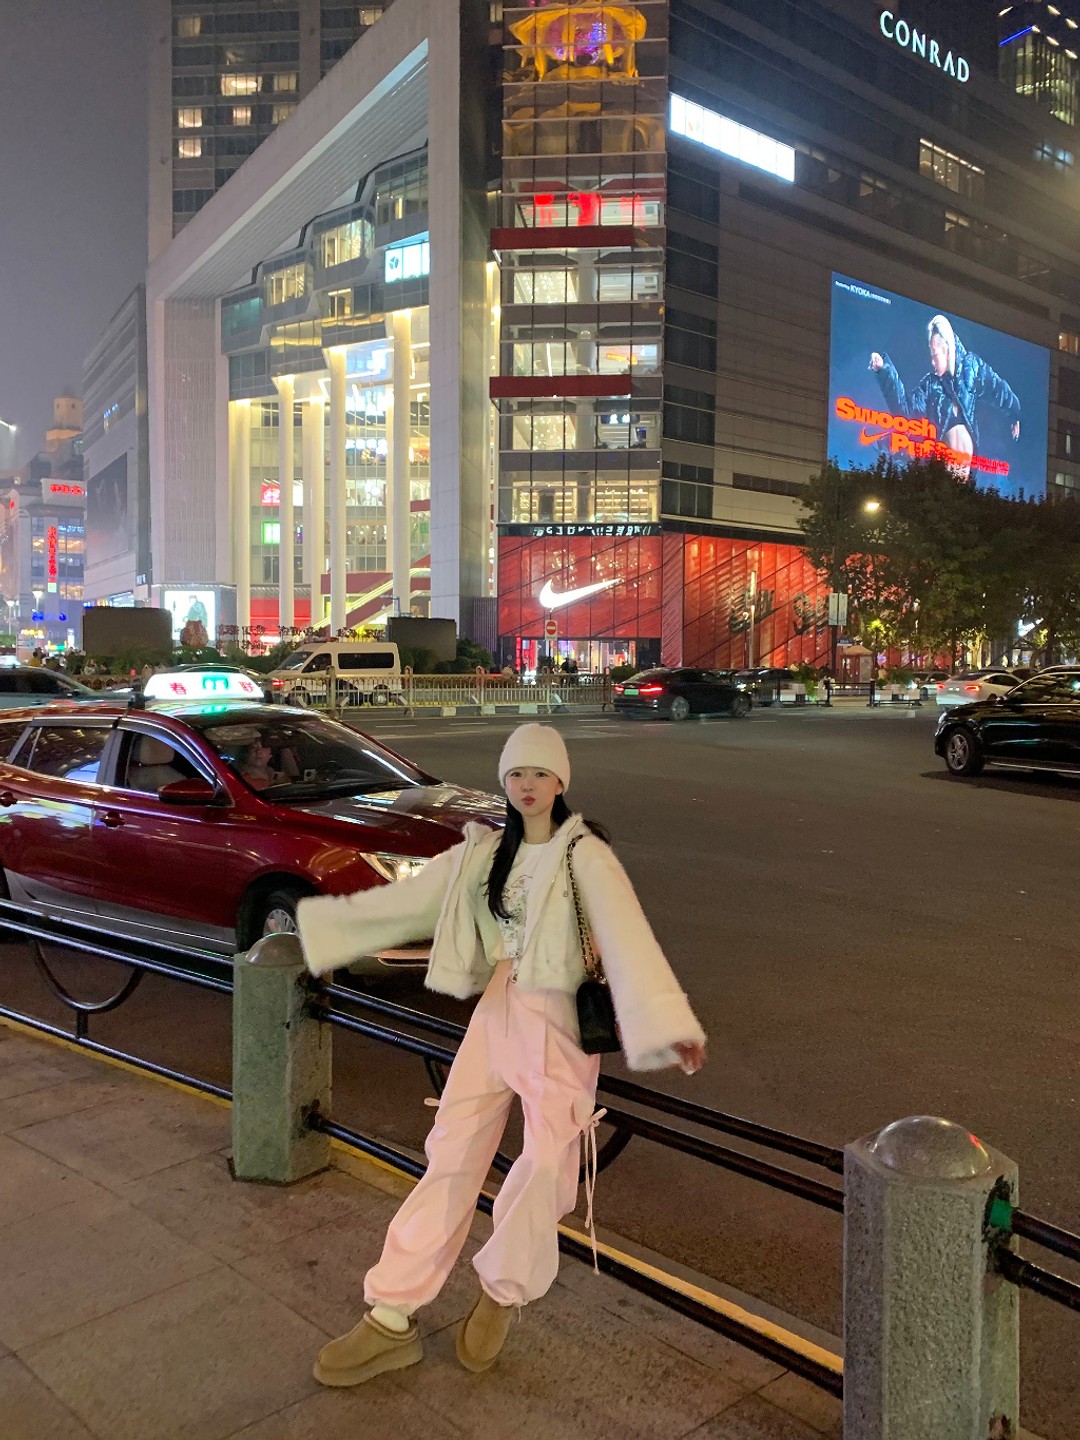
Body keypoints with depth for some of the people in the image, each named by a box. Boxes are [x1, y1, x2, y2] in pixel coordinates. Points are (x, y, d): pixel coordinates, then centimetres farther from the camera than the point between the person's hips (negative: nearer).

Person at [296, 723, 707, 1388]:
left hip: (559, 1022, -5)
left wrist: (669, 1025, -36)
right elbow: (407, 899, 12)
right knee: (452, 1156, 7)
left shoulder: (585, 855, -11)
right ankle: (392, 1318, 17)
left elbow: (628, 939, -24)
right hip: (496, 1011, 5)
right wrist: (324, 923, 13)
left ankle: (501, 1291, 23)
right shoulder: (485, 852, 6)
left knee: (547, 1165, -7)